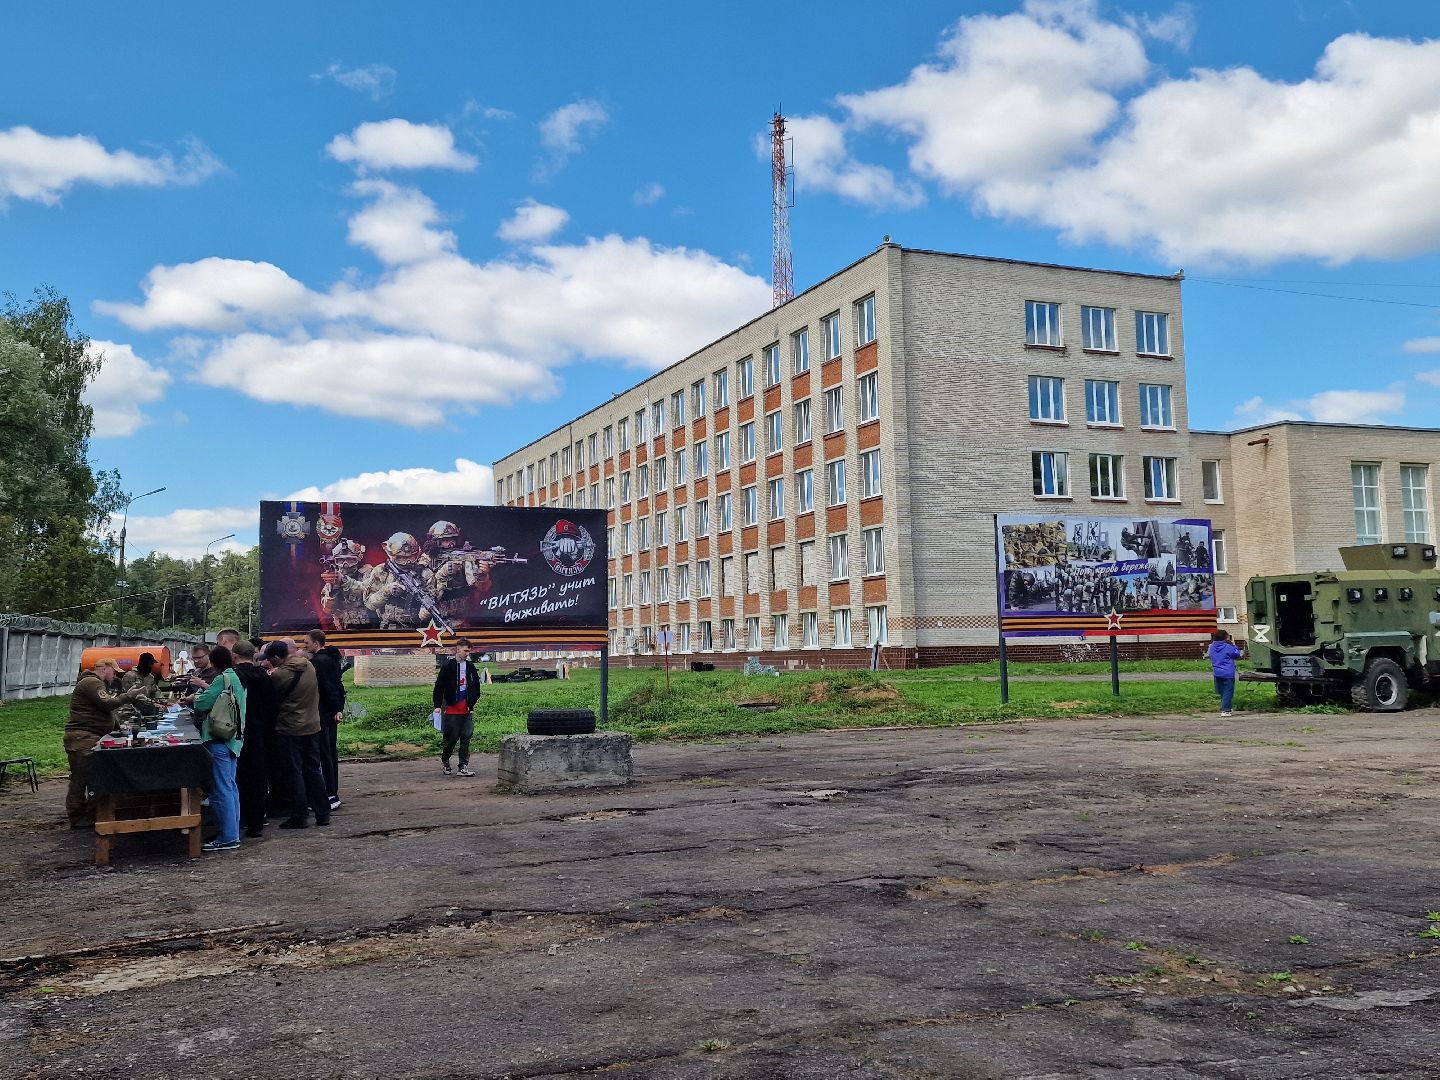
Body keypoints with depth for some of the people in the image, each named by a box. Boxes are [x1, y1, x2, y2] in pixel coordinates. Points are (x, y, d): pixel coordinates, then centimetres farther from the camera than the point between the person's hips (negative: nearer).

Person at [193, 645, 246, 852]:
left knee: (222, 790, -6)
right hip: (235, 738, 10)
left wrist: (198, 695, 4)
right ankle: (233, 833, 20)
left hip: (220, 741, -10)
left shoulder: (222, 679, -15)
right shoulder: (239, 678, 12)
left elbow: (202, 705, -16)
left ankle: (228, 838, -4)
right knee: (231, 787, 15)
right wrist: (206, 688, 17)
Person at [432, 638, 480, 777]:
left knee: (466, 737, 1)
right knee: (452, 737, 0)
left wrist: (473, 701, 8)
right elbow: (439, 686, -5)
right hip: (452, 708, -4)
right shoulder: (448, 666, -6)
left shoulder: (470, 666, 8)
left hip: (467, 708, 4)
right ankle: (444, 760, 25)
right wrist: (438, 705, -10)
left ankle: (464, 766, 5)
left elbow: (476, 684, 18)